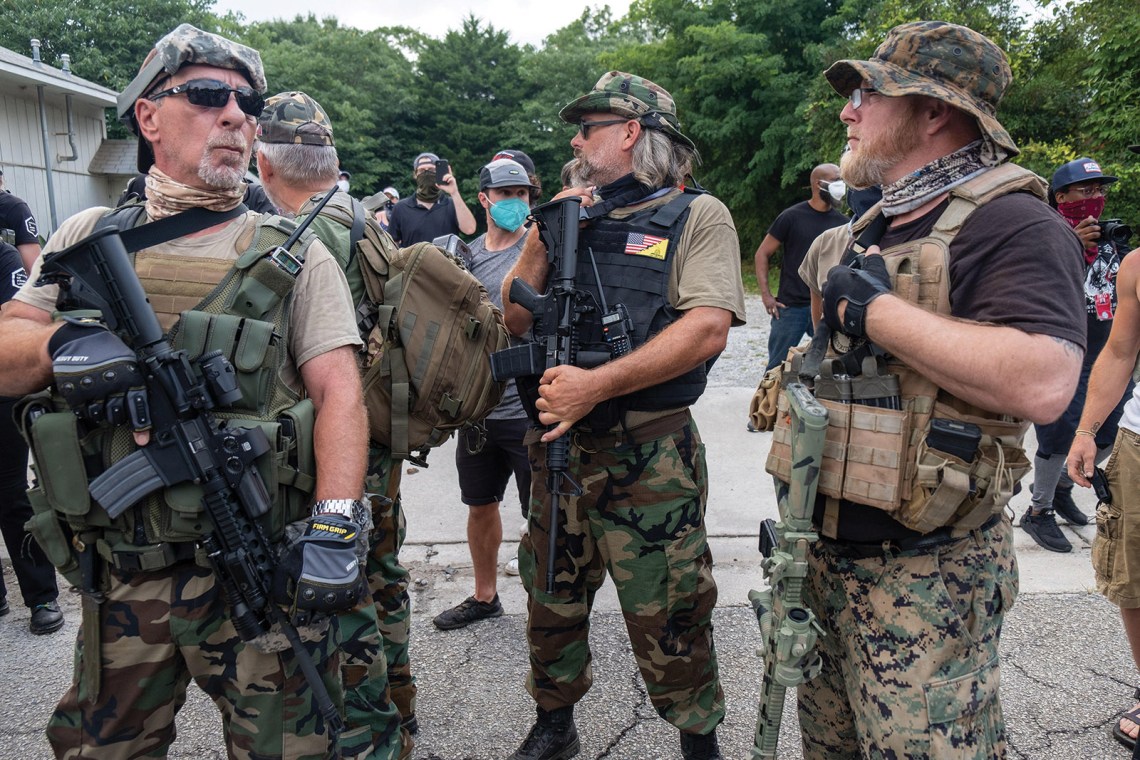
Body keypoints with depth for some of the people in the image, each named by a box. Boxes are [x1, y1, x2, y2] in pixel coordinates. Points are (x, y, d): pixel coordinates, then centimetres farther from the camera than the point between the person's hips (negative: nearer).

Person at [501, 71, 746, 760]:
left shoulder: (696, 216, -2)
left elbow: (708, 329, -17)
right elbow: (516, 321, 11)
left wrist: (597, 384, -23)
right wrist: (541, 241, -3)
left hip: (650, 455, -5)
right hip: (556, 442, 6)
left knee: (667, 617, 4)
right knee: (552, 600, 18)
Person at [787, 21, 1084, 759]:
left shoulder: (1010, 223, -14)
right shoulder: (871, 230, 15)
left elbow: (1042, 384, -30)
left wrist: (877, 310, -22)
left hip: (925, 577, -8)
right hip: (827, 555, 8)